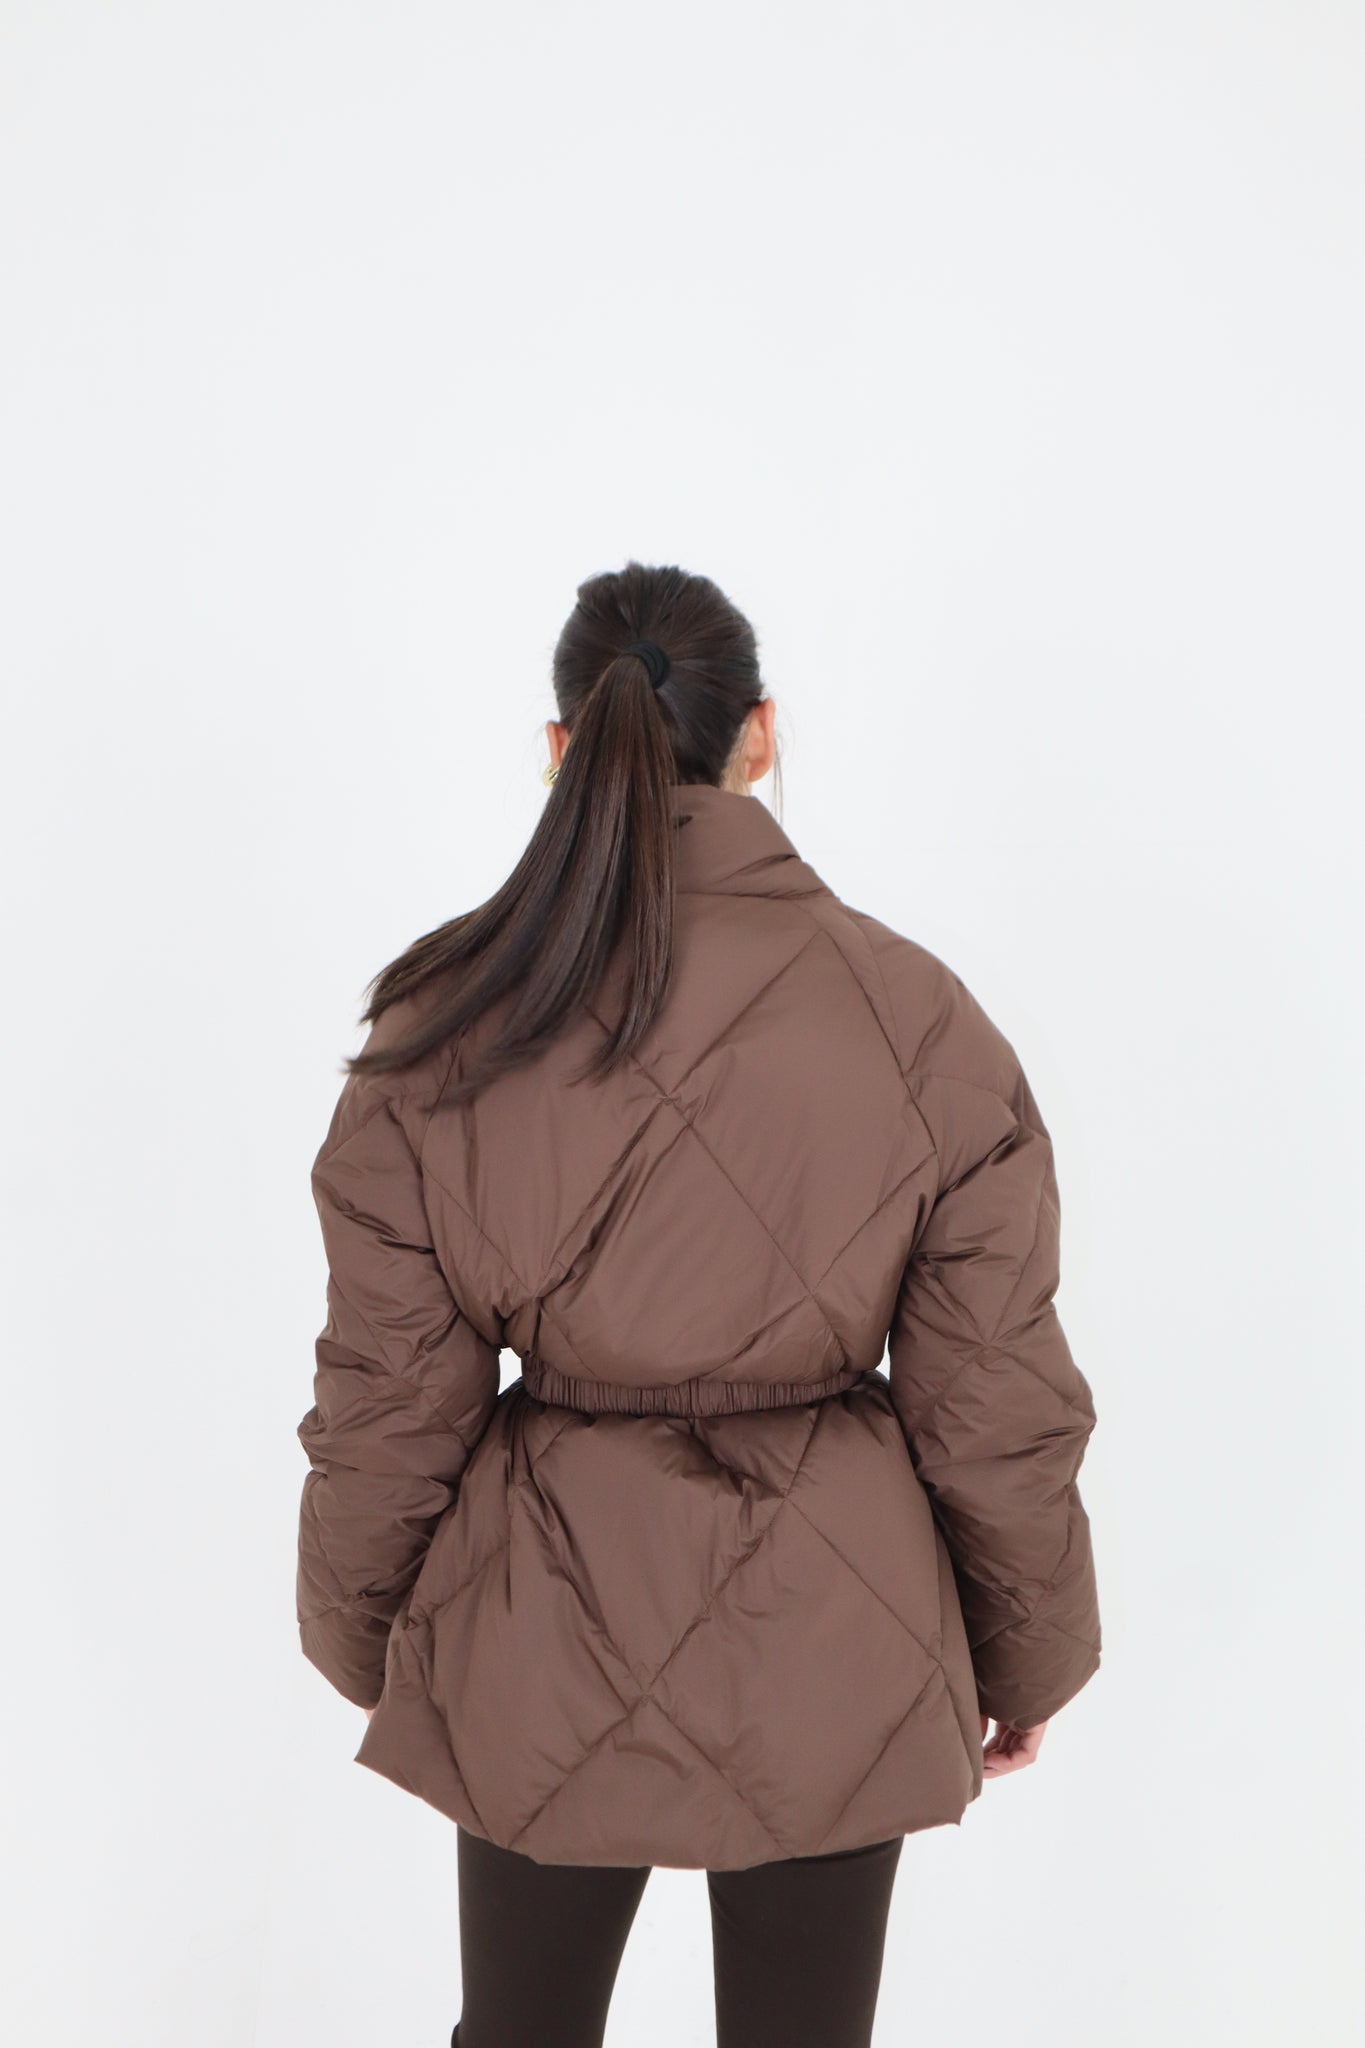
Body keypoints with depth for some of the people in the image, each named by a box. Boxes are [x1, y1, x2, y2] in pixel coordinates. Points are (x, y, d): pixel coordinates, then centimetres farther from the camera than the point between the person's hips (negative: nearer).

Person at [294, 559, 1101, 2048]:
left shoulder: (439, 1033, -13)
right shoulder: (921, 1020, -15)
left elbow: (385, 1415, -6)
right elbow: (998, 1412, -8)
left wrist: (366, 1648, 12)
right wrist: (1029, 1658, 9)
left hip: (544, 1642, 1)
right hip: (835, 1645, 0)